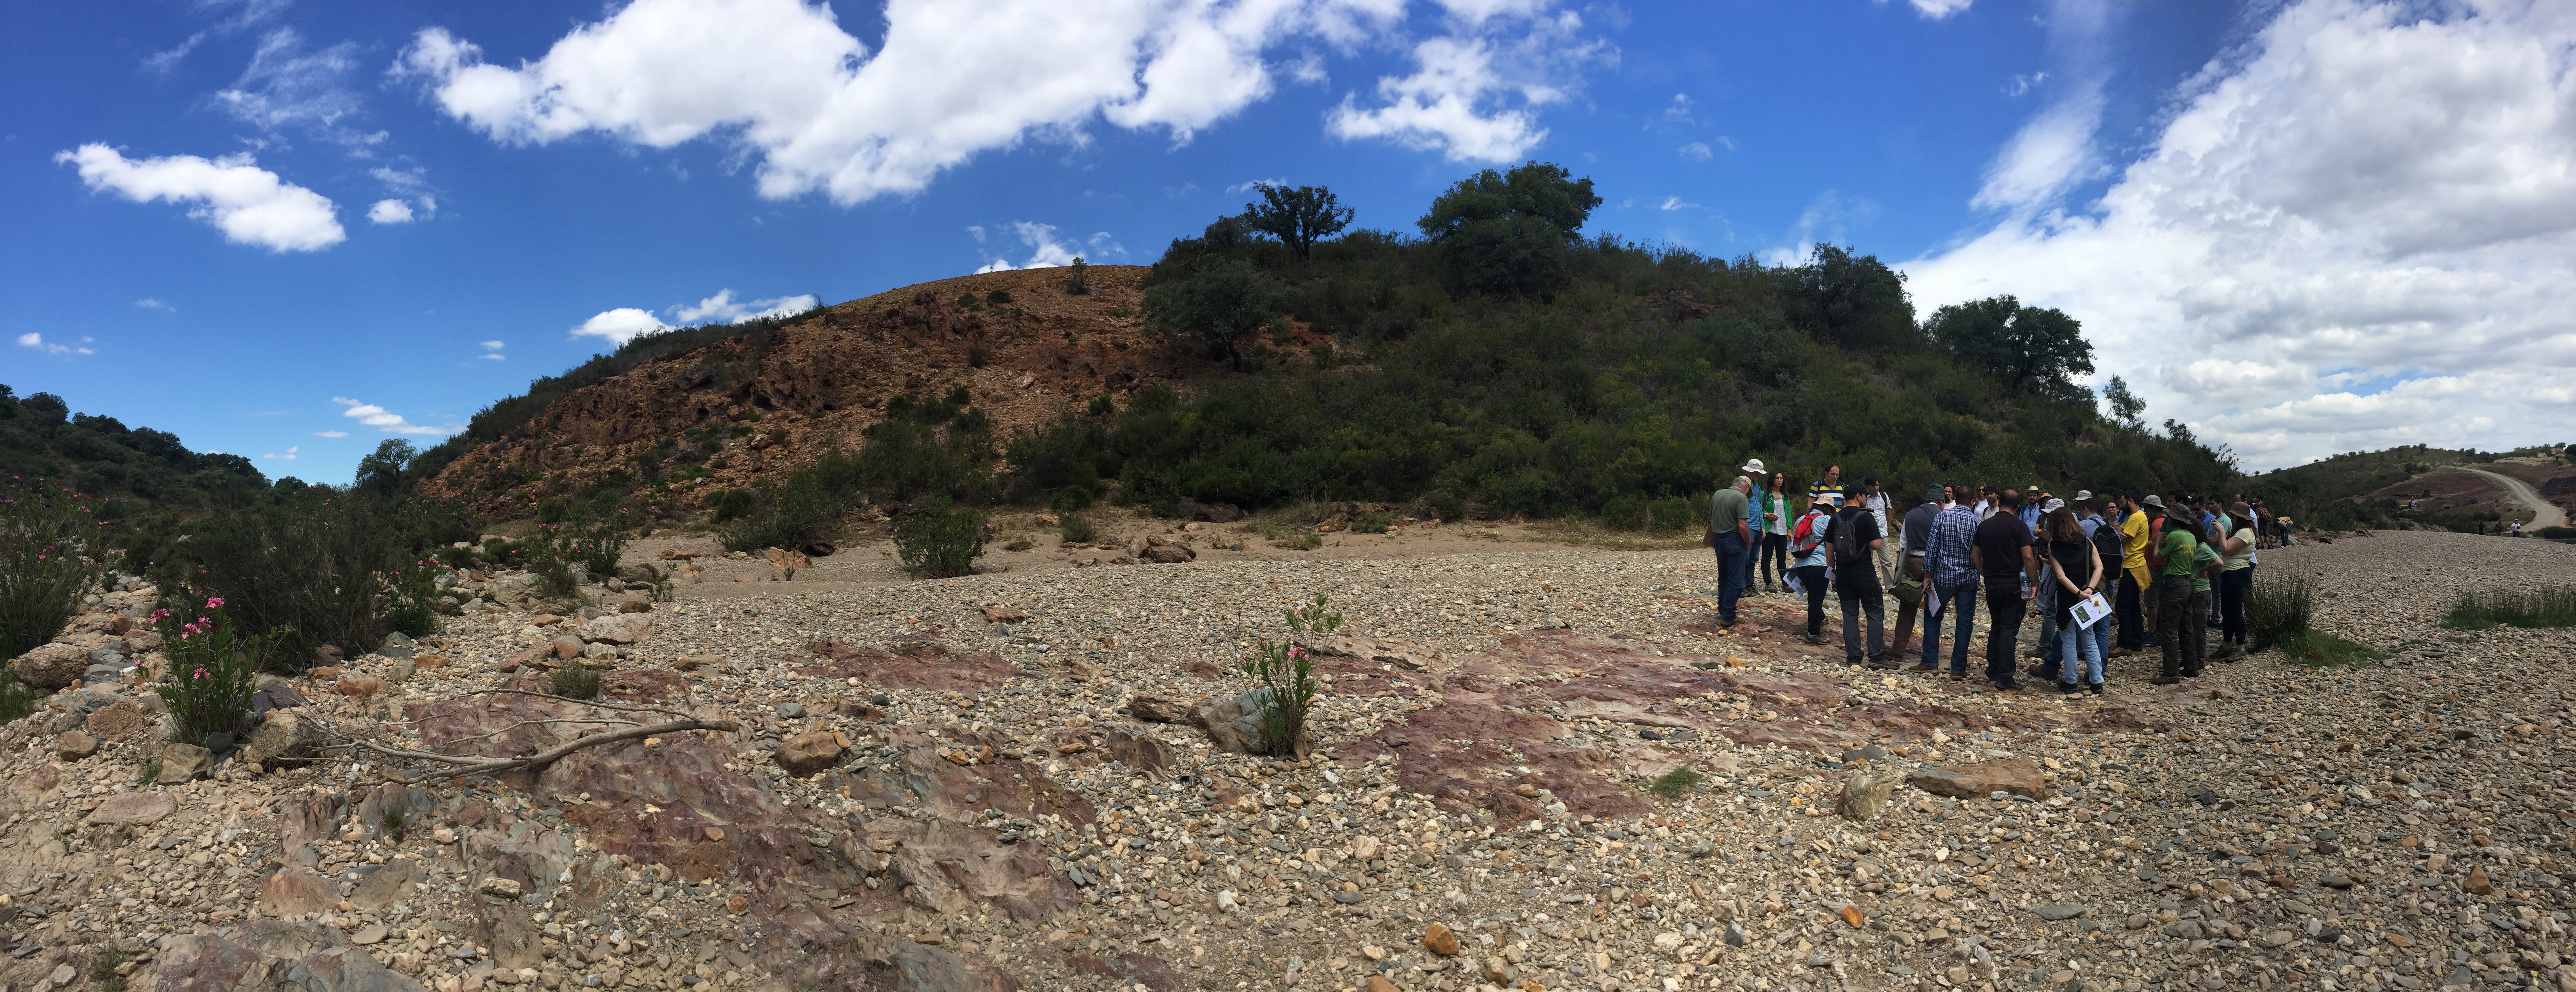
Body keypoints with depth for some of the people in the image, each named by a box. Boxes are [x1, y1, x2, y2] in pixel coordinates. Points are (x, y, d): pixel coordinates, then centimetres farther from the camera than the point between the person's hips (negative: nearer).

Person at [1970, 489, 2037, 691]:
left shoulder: (1984, 526, 6)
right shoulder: (2019, 526, -9)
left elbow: (1975, 556, 11)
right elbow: (2028, 557, -14)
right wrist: (2034, 583, -6)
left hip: (1992, 584, 5)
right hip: (2014, 585, -5)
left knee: (1996, 627, 17)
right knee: (2010, 630, -3)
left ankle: (1993, 671, 19)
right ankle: (2004, 677, -4)